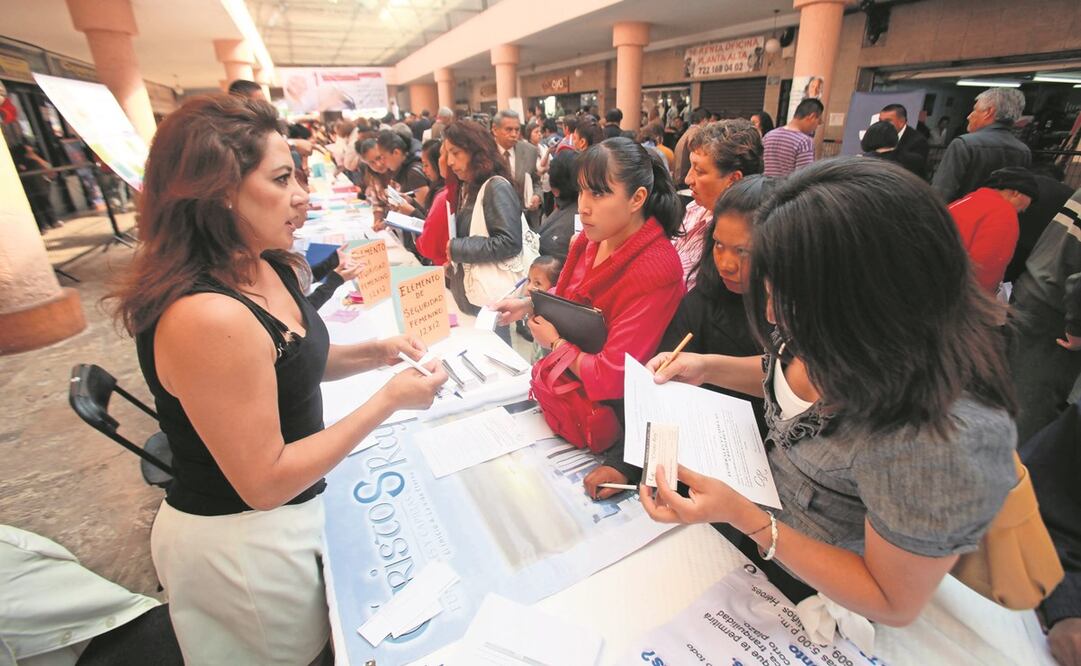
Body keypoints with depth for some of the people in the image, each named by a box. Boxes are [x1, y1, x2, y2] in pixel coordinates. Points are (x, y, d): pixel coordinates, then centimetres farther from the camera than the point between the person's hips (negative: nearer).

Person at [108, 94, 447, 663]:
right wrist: (389, 400, -25)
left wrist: (376, 352, -5)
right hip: (241, 542, -7)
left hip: (288, 512, 8)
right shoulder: (205, 316, -33)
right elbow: (265, 483, -27)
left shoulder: (265, 269, -5)